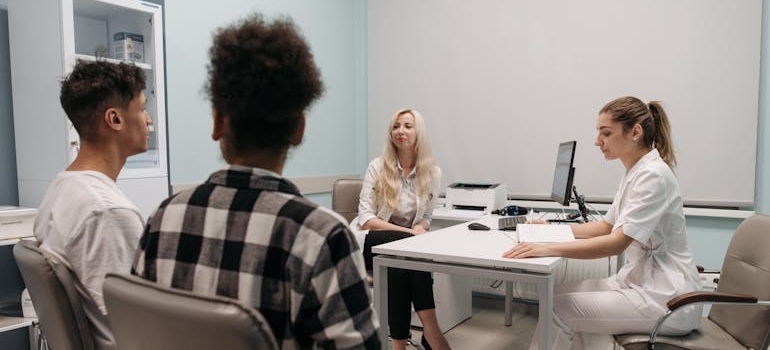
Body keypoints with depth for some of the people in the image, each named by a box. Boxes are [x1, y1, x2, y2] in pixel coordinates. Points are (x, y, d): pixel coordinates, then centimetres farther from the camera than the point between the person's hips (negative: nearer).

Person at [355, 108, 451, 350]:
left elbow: (425, 219, 11)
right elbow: (366, 219, -12)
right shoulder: (377, 166, -6)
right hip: (370, 243, -2)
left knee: (400, 270, -35)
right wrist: (410, 232, -24)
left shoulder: (433, 172, 1)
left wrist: (420, 227, -15)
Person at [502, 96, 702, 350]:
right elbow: (606, 226, 18)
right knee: (559, 294, 2)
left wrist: (548, 249, -33)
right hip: (640, 280, 9)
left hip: (667, 297, -9)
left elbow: (617, 242, -27)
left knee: (559, 309, -13)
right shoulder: (635, 172, 10)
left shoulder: (653, 175, -19)